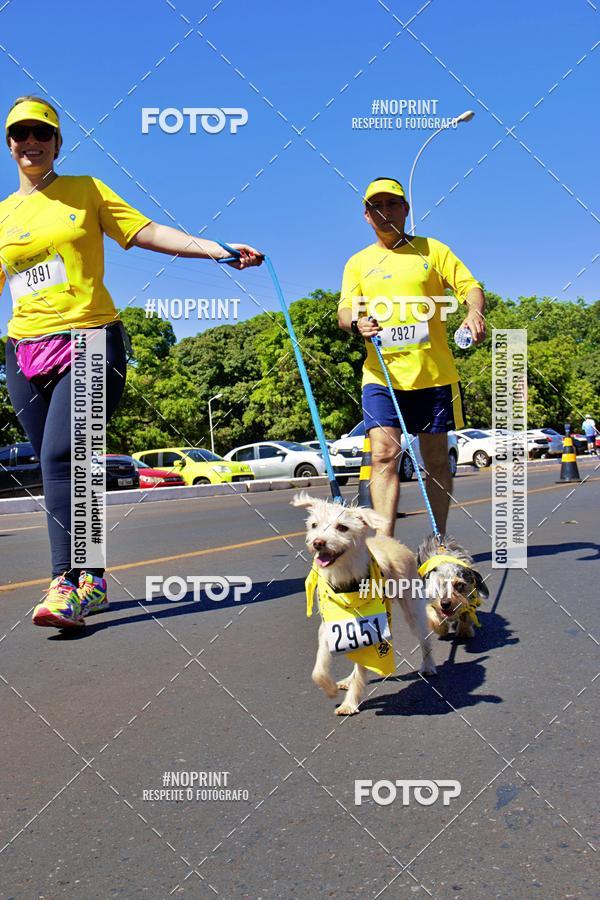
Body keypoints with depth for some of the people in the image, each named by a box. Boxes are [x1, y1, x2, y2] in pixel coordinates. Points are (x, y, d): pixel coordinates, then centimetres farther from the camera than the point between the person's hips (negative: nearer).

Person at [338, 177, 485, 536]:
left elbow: (471, 287, 4)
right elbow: (345, 310, 4)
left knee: (437, 461, 7)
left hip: (435, 373, 0)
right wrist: (356, 322, -20)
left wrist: (474, 313, -19)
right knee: (384, 456, -14)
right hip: (382, 375, 0)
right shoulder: (359, 262, 13)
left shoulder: (433, 249, 11)